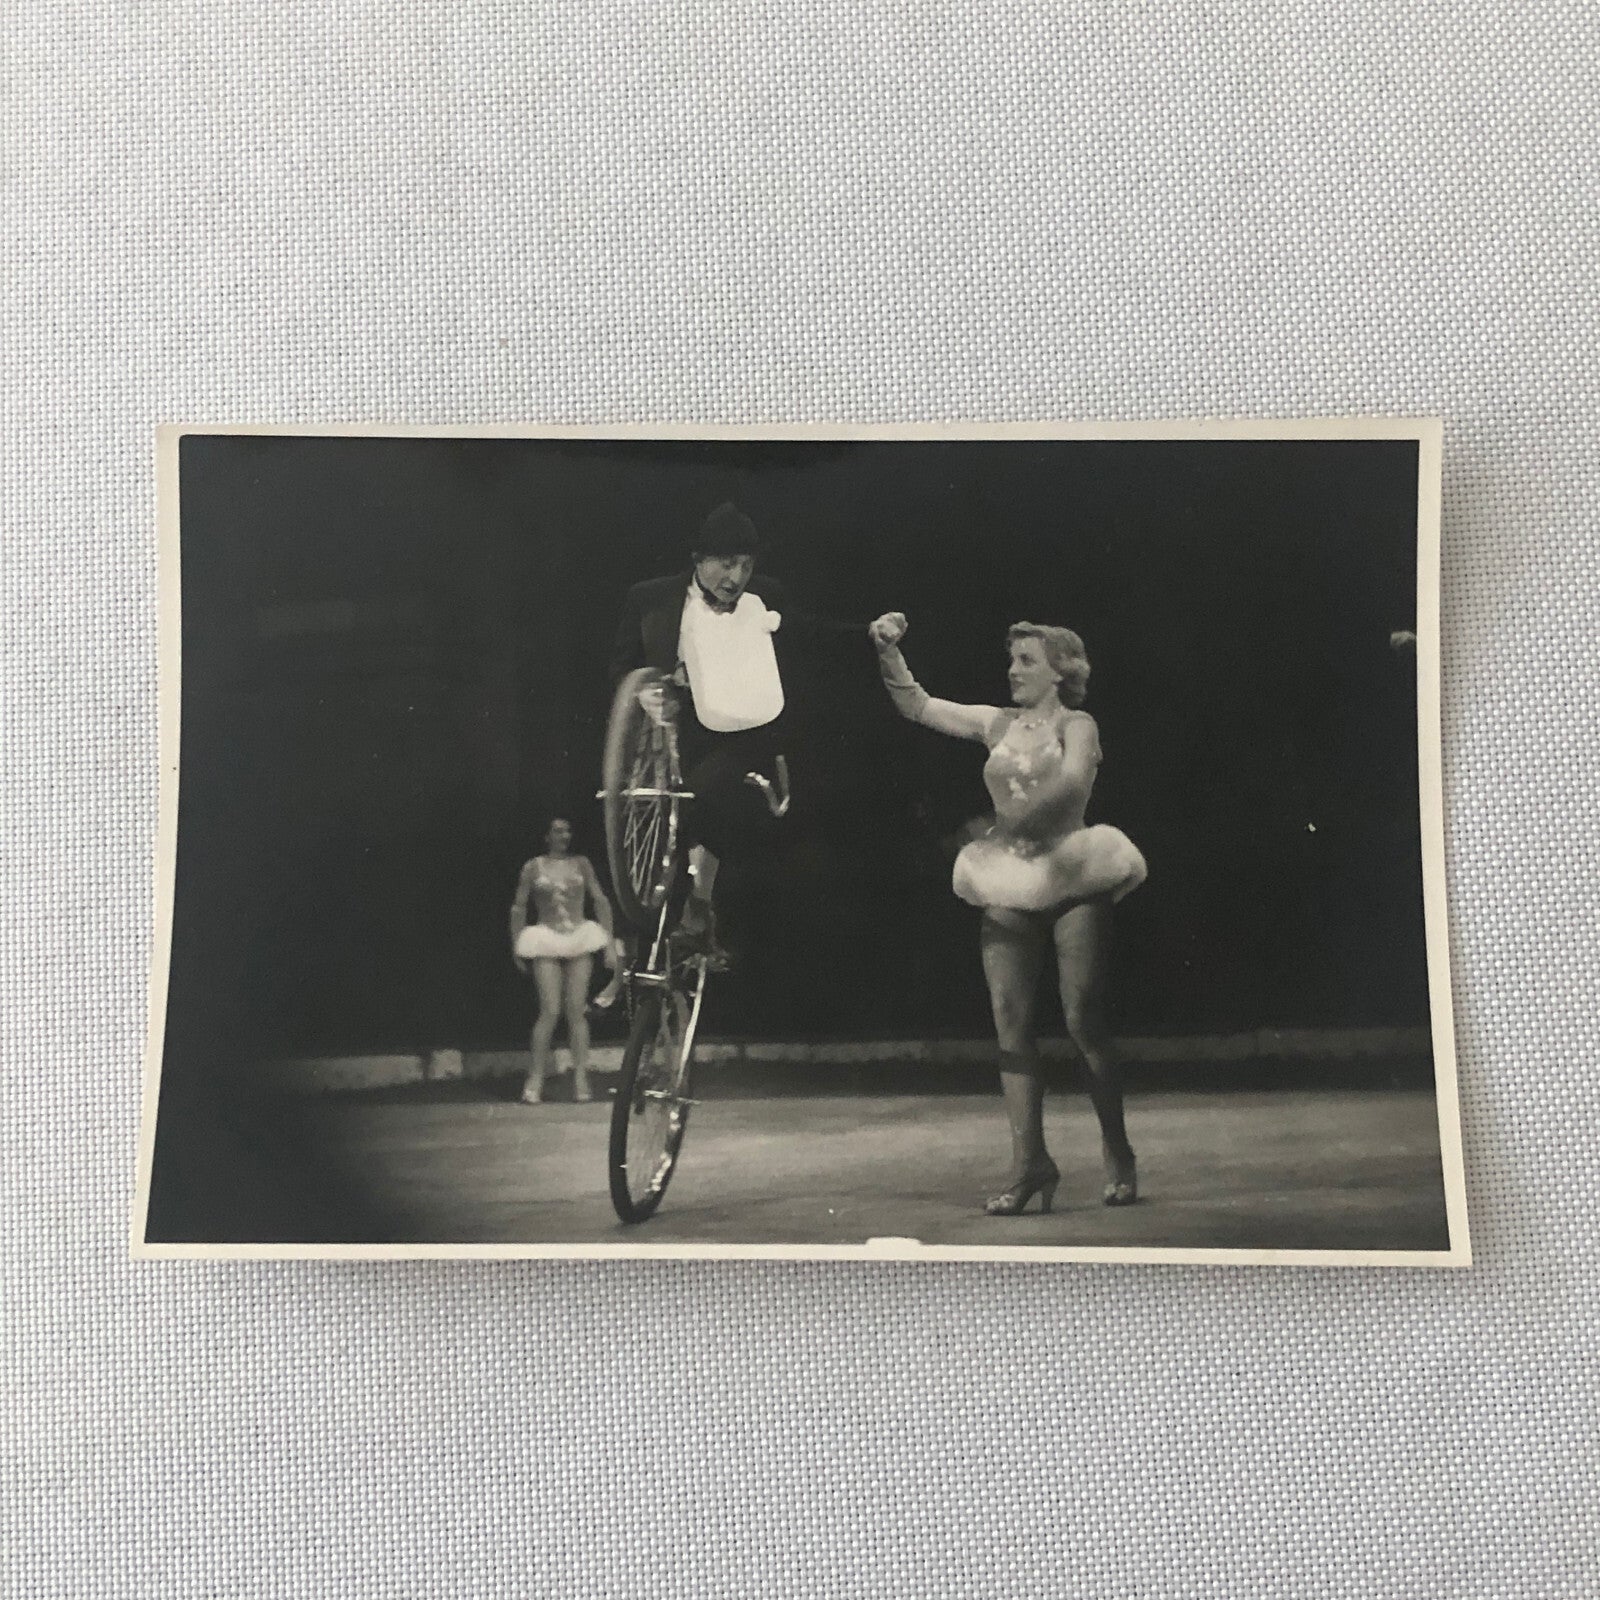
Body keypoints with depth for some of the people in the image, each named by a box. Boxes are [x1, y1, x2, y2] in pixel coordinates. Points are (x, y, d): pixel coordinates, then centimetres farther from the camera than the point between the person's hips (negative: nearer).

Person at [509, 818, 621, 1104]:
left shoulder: (581, 864, 9)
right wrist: (517, 947, 4)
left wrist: (610, 944, 4)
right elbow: (518, 908, 9)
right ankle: (536, 1078, 0)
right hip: (546, 941, -2)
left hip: (580, 939, 2)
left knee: (577, 1010, -1)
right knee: (550, 1011, -10)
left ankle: (581, 1079, 3)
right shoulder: (533, 867, 5)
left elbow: (601, 901, 9)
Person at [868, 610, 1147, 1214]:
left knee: (1083, 1022, -3)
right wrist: (890, 651, 2)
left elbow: (1072, 783, -19)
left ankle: (1118, 1154, 14)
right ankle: (1029, 1160, 1)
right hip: (1010, 887, 5)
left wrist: (1012, 820, -27)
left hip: (1070, 881, -4)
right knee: (1010, 1024, -3)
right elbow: (916, 705, 14)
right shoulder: (998, 724, 14)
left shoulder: (1076, 725, 1)